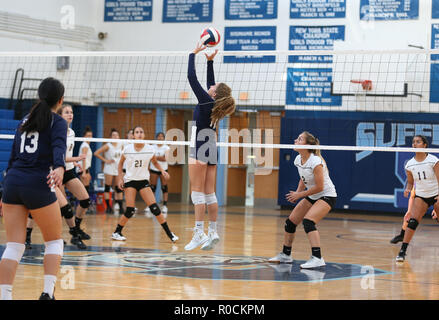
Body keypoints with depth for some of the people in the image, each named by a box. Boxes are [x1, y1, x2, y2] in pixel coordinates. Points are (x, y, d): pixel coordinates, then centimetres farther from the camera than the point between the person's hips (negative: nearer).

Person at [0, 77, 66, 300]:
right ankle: (47, 292, 0)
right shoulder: (57, 122, 2)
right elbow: (59, 147, -19)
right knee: (54, 241, 12)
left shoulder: (25, 120, 21)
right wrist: (60, 167, -38)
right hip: (38, 184, -5)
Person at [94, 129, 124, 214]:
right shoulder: (108, 146, -10)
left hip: (118, 169, 5)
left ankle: (121, 207, 4)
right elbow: (96, 153, -13)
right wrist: (105, 160, -12)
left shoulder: (121, 145, 4)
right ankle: (108, 206, 0)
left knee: (119, 188, 3)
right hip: (109, 169, -5)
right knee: (107, 187, -2)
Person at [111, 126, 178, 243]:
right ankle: (116, 232, 7)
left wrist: (162, 170, -3)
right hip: (130, 180, -1)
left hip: (143, 181, 1)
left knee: (154, 208, -9)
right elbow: (120, 164, 9)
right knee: (130, 211, -13)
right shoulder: (127, 149, -7)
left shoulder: (150, 149, -5)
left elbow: (155, 162, 14)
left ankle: (169, 234, -3)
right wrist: (120, 178, 0)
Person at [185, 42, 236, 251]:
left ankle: (199, 232, -14)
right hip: (212, 150, 8)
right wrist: (210, 61, 23)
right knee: (209, 193, 8)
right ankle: (213, 232, 7)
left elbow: (191, 77, -9)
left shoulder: (206, 101, -12)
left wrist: (194, 54, -1)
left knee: (197, 192, -9)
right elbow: (210, 82, 22)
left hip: (200, 149, -8)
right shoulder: (216, 105, 7)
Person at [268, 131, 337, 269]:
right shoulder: (298, 160, -2)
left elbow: (319, 187, -25)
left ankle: (317, 258, -30)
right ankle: (285, 255, 24)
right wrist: (297, 193, -2)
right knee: (290, 222, 7)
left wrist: (299, 195, -19)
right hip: (311, 196, 9)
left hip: (327, 196, -9)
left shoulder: (315, 162, -27)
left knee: (308, 221, -29)